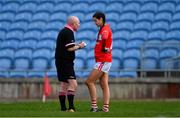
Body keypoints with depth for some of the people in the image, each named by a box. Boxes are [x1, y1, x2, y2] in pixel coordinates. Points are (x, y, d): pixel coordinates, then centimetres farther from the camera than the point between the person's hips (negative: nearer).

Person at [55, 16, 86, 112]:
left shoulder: (63, 31, 18)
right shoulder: (69, 32, -13)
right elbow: (70, 48, -19)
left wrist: (76, 45, 15)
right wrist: (79, 46, -3)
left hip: (59, 61, 10)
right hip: (66, 62, -10)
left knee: (63, 85, 10)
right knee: (73, 84, -13)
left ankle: (63, 108, 9)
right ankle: (71, 107, -19)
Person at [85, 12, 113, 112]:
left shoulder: (105, 29, -13)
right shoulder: (104, 29, 19)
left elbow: (104, 37, -34)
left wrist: (104, 49, -22)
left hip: (103, 61, -10)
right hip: (103, 61, 10)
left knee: (90, 81, -9)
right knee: (104, 85, 5)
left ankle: (94, 106, -10)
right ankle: (106, 107, 3)